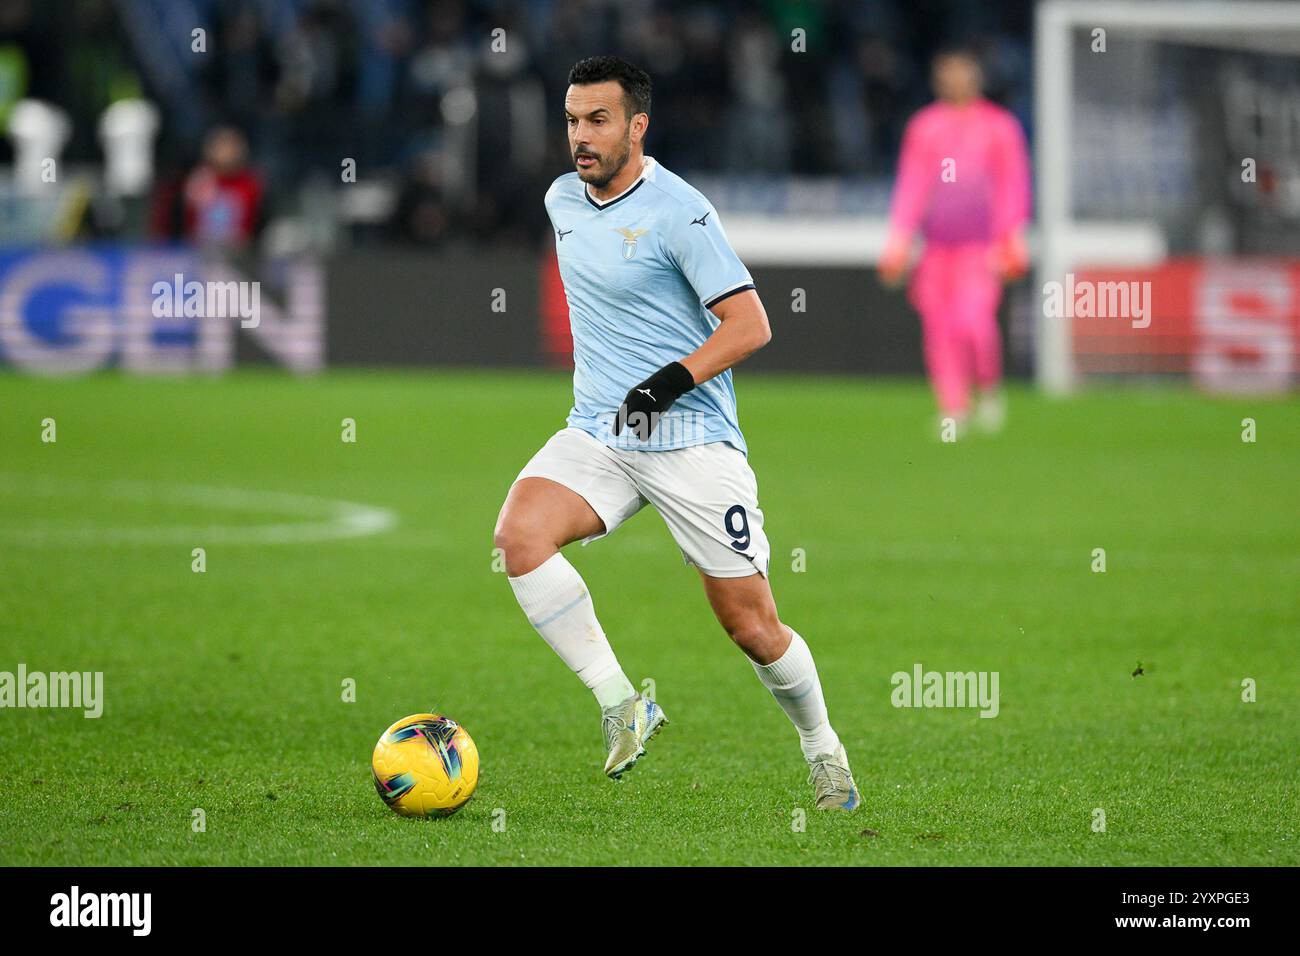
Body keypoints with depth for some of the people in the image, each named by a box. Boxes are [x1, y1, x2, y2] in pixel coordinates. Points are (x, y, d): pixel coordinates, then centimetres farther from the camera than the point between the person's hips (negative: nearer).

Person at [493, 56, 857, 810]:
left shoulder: (678, 212, -12)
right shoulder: (563, 200, 9)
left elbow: (750, 325, -15)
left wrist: (671, 380, -26)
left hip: (693, 440, -5)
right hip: (597, 433, 5)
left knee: (753, 628, -1)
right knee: (520, 531, -25)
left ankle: (822, 746, 27)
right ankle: (621, 705, -19)